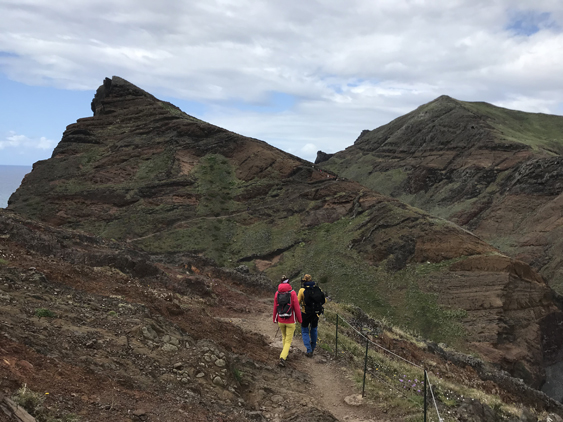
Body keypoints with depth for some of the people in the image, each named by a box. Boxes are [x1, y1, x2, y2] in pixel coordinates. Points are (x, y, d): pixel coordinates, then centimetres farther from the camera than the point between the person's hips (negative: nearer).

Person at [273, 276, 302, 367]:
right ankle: (282, 358, -12)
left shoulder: (277, 293, -4)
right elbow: (297, 307, -11)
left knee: (284, 337, 27)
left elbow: (275, 308, 2)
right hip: (290, 321, -3)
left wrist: (275, 319, 15)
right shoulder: (292, 293, -12)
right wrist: (300, 319, 2)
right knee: (288, 341, 4)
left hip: (281, 320, 3)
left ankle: (286, 353, 43)